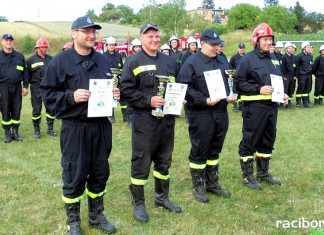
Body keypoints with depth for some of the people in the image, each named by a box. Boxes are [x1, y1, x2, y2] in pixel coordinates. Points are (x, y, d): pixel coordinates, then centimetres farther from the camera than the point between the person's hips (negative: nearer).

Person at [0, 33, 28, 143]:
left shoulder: (19, 56, 9)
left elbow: (25, 72, 10)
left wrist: (25, 86, 5)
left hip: (17, 88, 2)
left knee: (16, 111, 6)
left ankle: (15, 132, 17)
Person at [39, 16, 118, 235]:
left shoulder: (102, 59, 10)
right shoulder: (60, 61, -6)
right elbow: (47, 93, -7)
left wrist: (115, 94, -2)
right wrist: (71, 97, -22)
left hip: (101, 126, 5)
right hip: (74, 128, -5)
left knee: (100, 172, 14)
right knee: (74, 176, 3)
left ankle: (97, 215, 32)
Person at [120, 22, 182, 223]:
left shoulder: (170, 61, 12)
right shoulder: (133, 62, -6)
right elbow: (125, 90, -13)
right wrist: (148, 100, -20)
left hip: (167, 119, 6)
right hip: (144, 120, -6)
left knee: (164, 161, 16)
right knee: (141, 162, 2)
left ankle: (162, 197, 33)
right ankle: (138, 204, 15)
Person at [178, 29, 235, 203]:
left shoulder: (222, 61, 13)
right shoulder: (191, 63, -9)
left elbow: (231, 81, 21)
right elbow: (185, 88, -14)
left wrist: (232, 96, 0)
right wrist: (204, 101, -22)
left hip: (221, 113, 7)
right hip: (200, 114, -7)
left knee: (215, 149, 15)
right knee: (199, 151, 3)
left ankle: (212, 183, 29)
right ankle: (198, 187, 16)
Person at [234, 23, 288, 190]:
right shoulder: (248, 59, -9)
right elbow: (238, 83, -13)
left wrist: (283, 94, 5)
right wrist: (259, 89, -20)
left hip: (272, 106, 8)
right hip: (254, 107, -7)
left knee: (268, 141, 16)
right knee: (250, 141, 1)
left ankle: (263, 173, 30)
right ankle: (247, 176, 12)